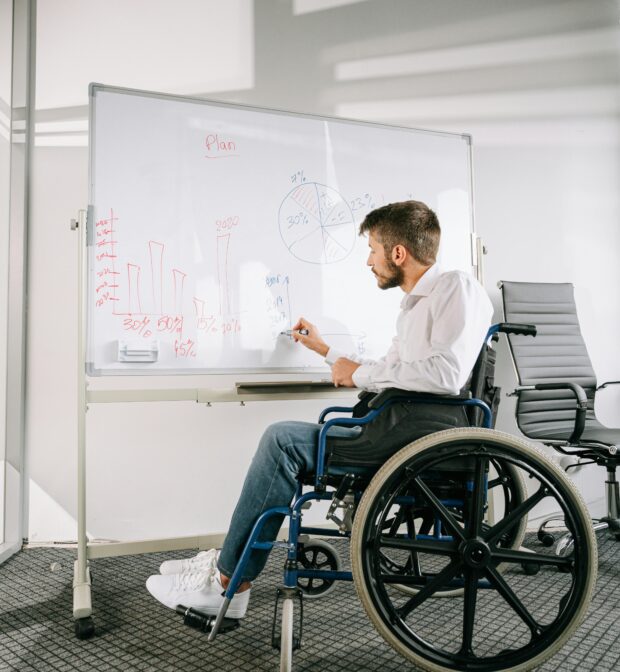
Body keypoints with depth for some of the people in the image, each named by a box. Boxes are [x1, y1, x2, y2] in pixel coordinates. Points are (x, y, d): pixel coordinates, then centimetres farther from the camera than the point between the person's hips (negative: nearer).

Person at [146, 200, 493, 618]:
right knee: (284, 442, 5)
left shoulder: (458, 287, -7)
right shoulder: (415, 305, 22)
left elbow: (446, 374, -22)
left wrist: (361, 373, -12)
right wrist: (328, 352, 34)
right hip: (401, 426, 10)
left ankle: (228, 582, -3)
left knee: (284, 441, -14)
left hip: (427, 427, -10)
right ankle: (230, 561, 11)